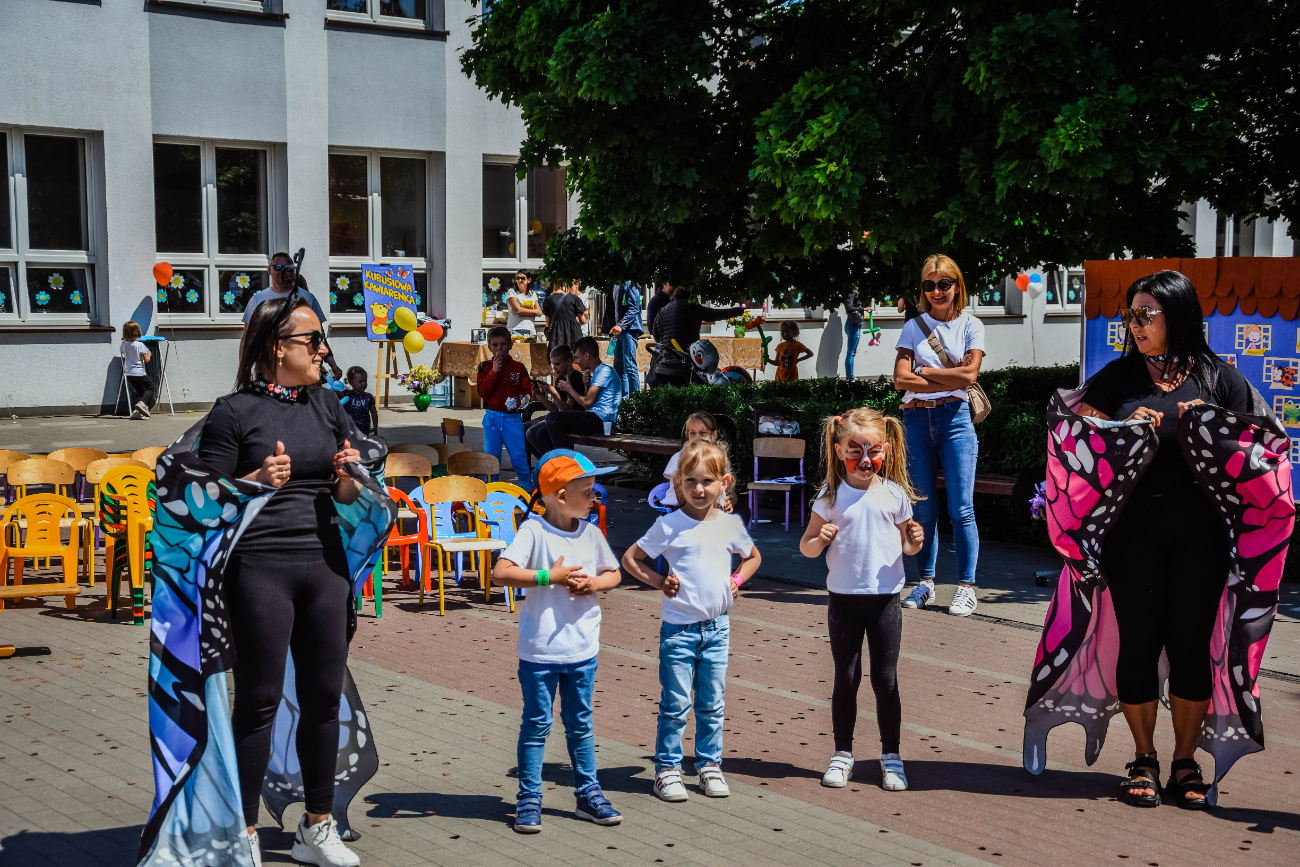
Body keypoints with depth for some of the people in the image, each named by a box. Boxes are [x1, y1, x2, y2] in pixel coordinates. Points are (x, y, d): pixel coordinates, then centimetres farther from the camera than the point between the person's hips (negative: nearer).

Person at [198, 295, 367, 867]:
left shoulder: (327, 405, 12)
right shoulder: (235, 411, -5)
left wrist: (347, 473, -3)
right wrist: (258, 481, -20)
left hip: (324, 562, 6)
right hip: (259, 566, -6)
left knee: (324, 695, 9)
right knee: (259, 699, -1)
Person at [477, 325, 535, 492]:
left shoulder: (519, 368, 4)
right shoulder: (485, 367, 3)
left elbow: (527, 391, 6)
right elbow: (483, 392, -7)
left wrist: (522, 399, -15)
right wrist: (493, 372, -14)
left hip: (513, 417, -1)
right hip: (492, 417, 1)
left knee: (519, 458, -4)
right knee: (491, 458, 7)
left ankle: (527, 489, 9)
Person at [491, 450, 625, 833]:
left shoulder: (591, 534, 3)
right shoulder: (533, 531, -13)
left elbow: (613, 574, 15)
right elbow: (501, 573, -22)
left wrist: (594, 583, -7)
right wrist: (549, 577, -23)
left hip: (582, 650, 4)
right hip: (540, 649, -4)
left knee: (580, 723, 15)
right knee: (537, 724, 6)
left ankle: (588, 794, 25)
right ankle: (529, 798, 16)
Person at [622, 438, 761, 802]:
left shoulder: (730, 524, 2)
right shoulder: (669, 526, -7)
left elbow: (753, 556, 21)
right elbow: (630, 558, 1)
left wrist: (736, 581, 6)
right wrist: (659, 581, -9)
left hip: (717, 627, 3)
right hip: (679, 626, -3)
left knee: (712, 704, 12)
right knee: (675, 705, 2)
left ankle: (709, 765, 24)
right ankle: (667, 768, 13)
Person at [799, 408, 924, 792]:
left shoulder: (894, 494, 0)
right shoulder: (831, 496, -2)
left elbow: (906, 544, 11)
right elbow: (806, 546, 2)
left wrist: (914, 541, -12)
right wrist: (819, 540, -20)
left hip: (885, 598, 0)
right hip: (844, 598, 0)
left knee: (886, 680, 4)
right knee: (846, 678, 8)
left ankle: (891, 756, 15)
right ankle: (842, 754, 19)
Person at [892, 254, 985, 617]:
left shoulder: (971, 325, 8)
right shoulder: (913, 327, 11)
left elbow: (968, 374, -6)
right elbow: (901, 379, -1)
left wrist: (924, 372, -1)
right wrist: (949, 378, -5)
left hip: (955, 417, -2)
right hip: (917, 419, 2)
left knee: (961, 509, -5)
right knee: (923, 508, 5)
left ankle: (966, 587, 0)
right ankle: (926, 583, 14)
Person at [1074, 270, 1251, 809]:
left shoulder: (1220, 378, 7)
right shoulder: (1117, 377, 10)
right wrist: (1128, 432, -7)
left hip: (1199, 531, 0)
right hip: (1132, 527, 0)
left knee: (1190, 643, 3)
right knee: (1139, 640, 1)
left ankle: (1185, 761, 17)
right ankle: (1144, 760, 16)